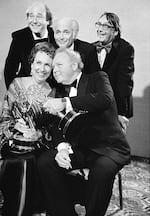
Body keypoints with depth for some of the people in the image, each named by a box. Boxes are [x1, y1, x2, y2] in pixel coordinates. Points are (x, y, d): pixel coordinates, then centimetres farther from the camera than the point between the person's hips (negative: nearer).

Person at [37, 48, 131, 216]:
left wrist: (66, 103, -25)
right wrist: (62, 147, -17)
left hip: (108, 147, -4)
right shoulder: (60, 93, 14)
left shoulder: (98, 78, 0)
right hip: (80, 149, 5)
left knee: (102, 169, -36)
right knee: (44, 162, -17)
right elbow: (58, 128, 6)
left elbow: (105, 99, -23)